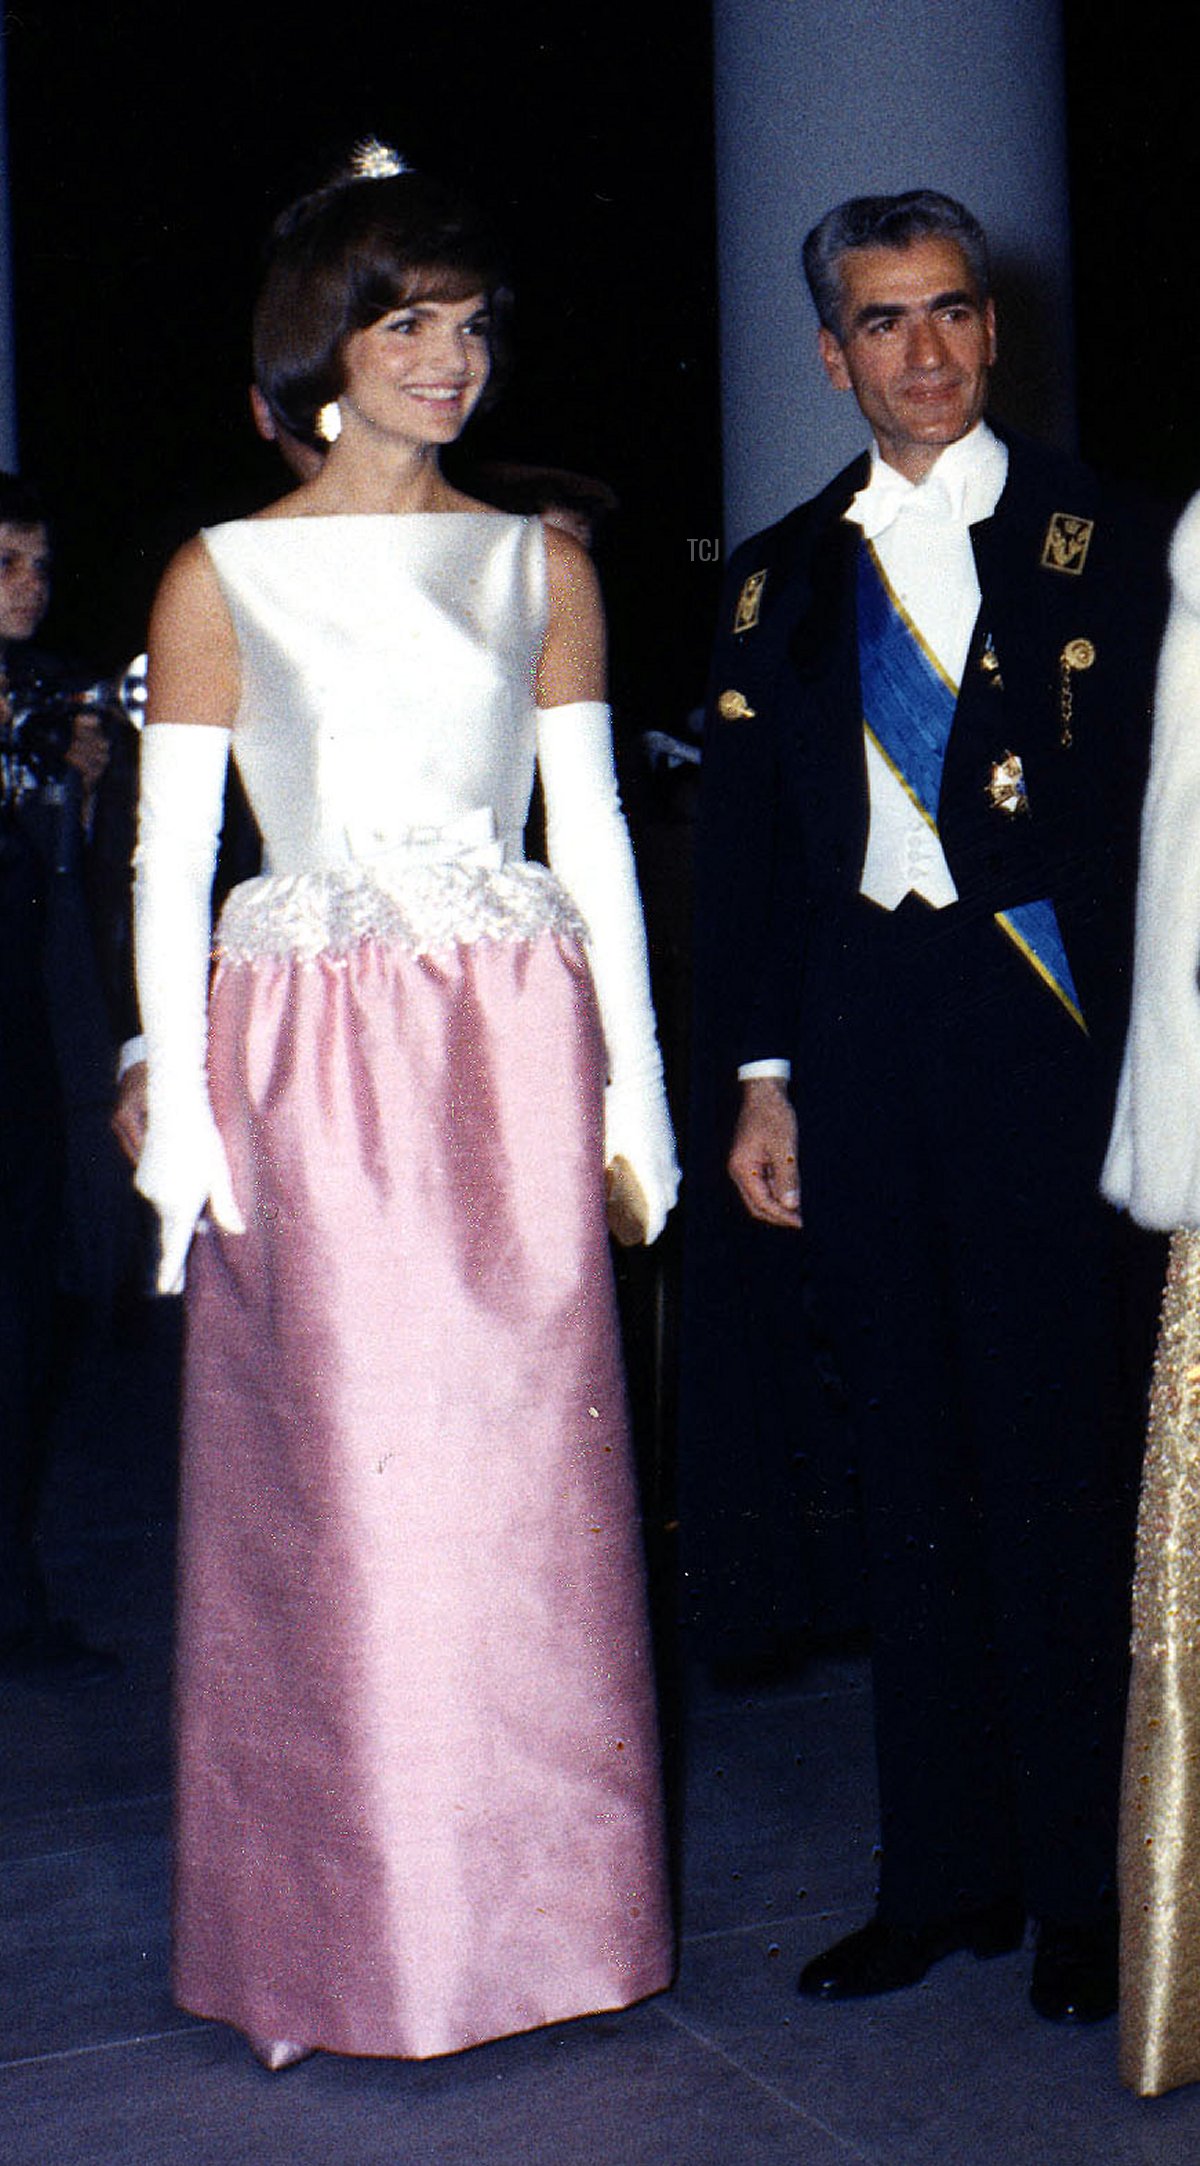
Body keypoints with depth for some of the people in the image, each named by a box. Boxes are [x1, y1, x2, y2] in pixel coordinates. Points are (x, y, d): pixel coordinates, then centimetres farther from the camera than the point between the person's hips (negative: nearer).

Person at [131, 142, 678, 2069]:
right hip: (311, 1068, -2)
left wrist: (633, 1085, 4)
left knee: (528, 1476, 4)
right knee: (337, 1491, 0)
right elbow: (170, 863, 2)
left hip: (514, 1057, 2)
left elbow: (594, 839, 10)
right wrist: (179, 1106, -6)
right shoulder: (221, 578, 5)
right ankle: (349, 1933, 15)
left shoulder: (541, 566, 11)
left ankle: (537, 1902, 19)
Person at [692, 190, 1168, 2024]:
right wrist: (761, 1080, 6)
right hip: (857, 1034, 4)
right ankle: (945, 1873, 21)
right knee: (909, 1460, 9)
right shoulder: (782, 580, 14)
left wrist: (1133, 1062, -11)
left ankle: (1083, 1887, 14)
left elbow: (1157, 807, -1)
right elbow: (746, 843, 13)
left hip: (1045, 1025, -3)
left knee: (1061, 1453, -1)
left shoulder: (1096, 544, 4)